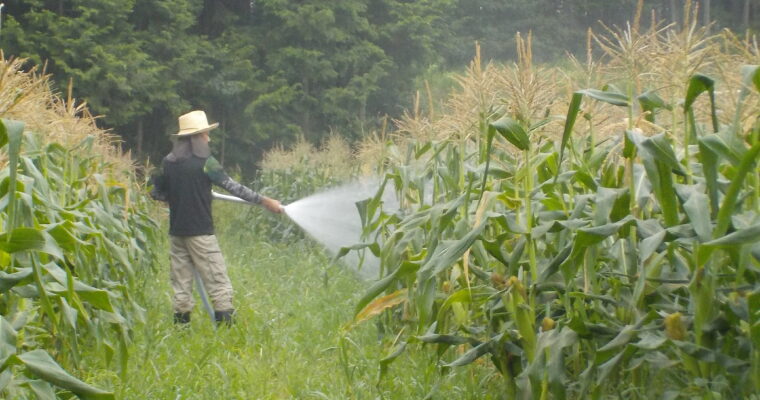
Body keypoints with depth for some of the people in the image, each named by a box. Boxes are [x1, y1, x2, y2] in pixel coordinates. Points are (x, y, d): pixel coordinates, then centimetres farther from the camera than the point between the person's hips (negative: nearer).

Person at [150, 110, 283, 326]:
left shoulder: (168, 162, 6)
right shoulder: (204, 162, -9)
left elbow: (156, 193, 14)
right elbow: (233, 187, -6)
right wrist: (265, 201, 0)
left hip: (177, 231, 6)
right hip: (200, 231, -6)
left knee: (181, 284, 11)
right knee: (218, 283, -3)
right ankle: (225, 326, -7)